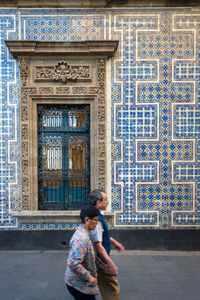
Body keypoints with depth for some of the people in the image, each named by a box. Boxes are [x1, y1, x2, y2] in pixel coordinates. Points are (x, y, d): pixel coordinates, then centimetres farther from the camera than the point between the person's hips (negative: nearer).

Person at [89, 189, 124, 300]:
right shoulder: (96, 219, -28)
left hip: (102, 259, 10)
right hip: (101, 260, -10)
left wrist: (114, 242, 24)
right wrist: (110, 264, -26)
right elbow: (98, 245, -29)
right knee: (113, 289, 3)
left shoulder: (98, 216, 3)